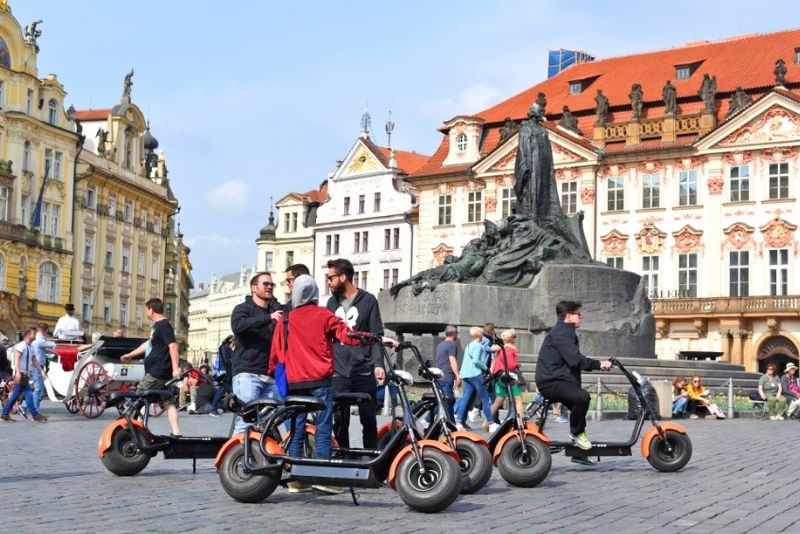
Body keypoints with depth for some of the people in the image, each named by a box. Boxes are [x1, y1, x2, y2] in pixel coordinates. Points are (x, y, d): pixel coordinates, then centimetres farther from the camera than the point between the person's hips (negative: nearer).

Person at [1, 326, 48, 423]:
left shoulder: (30, 347, 16)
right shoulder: (22, 345, -12)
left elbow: (34, 361, 21)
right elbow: (16, 358, -22)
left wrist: (42, 371, 14)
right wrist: (18, 372, -31)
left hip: (25, 374, 9)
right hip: (20, 374, -9)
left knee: (14, 396, 10)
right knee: (29, 394, -9)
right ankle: (36, 416, -8)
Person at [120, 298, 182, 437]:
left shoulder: (164, 325, -13)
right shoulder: (157, 325, 18)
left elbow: (173, 346, -23)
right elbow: (149, 344, 32)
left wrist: (175, 368, -30)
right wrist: (130, 355, 41)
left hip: (157, 373, -10)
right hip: (156, 371, 10)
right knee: (167, 402, 5)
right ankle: (176, 432, 2)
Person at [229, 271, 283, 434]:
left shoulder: (276, 309, 23)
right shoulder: (243, 309, 5)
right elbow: (238, 326, -18)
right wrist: (268, 318, -26)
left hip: (271, 376, 6)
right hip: (247, 373, -6)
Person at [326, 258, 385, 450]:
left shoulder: (368, 301, 3)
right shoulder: (332, 302, 15)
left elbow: (377, 335, -1)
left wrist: (378, 364, -13)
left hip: (364, 372, -3)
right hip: (338, 372, 4)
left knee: (368, 419, -3)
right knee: (339, 420, 2)